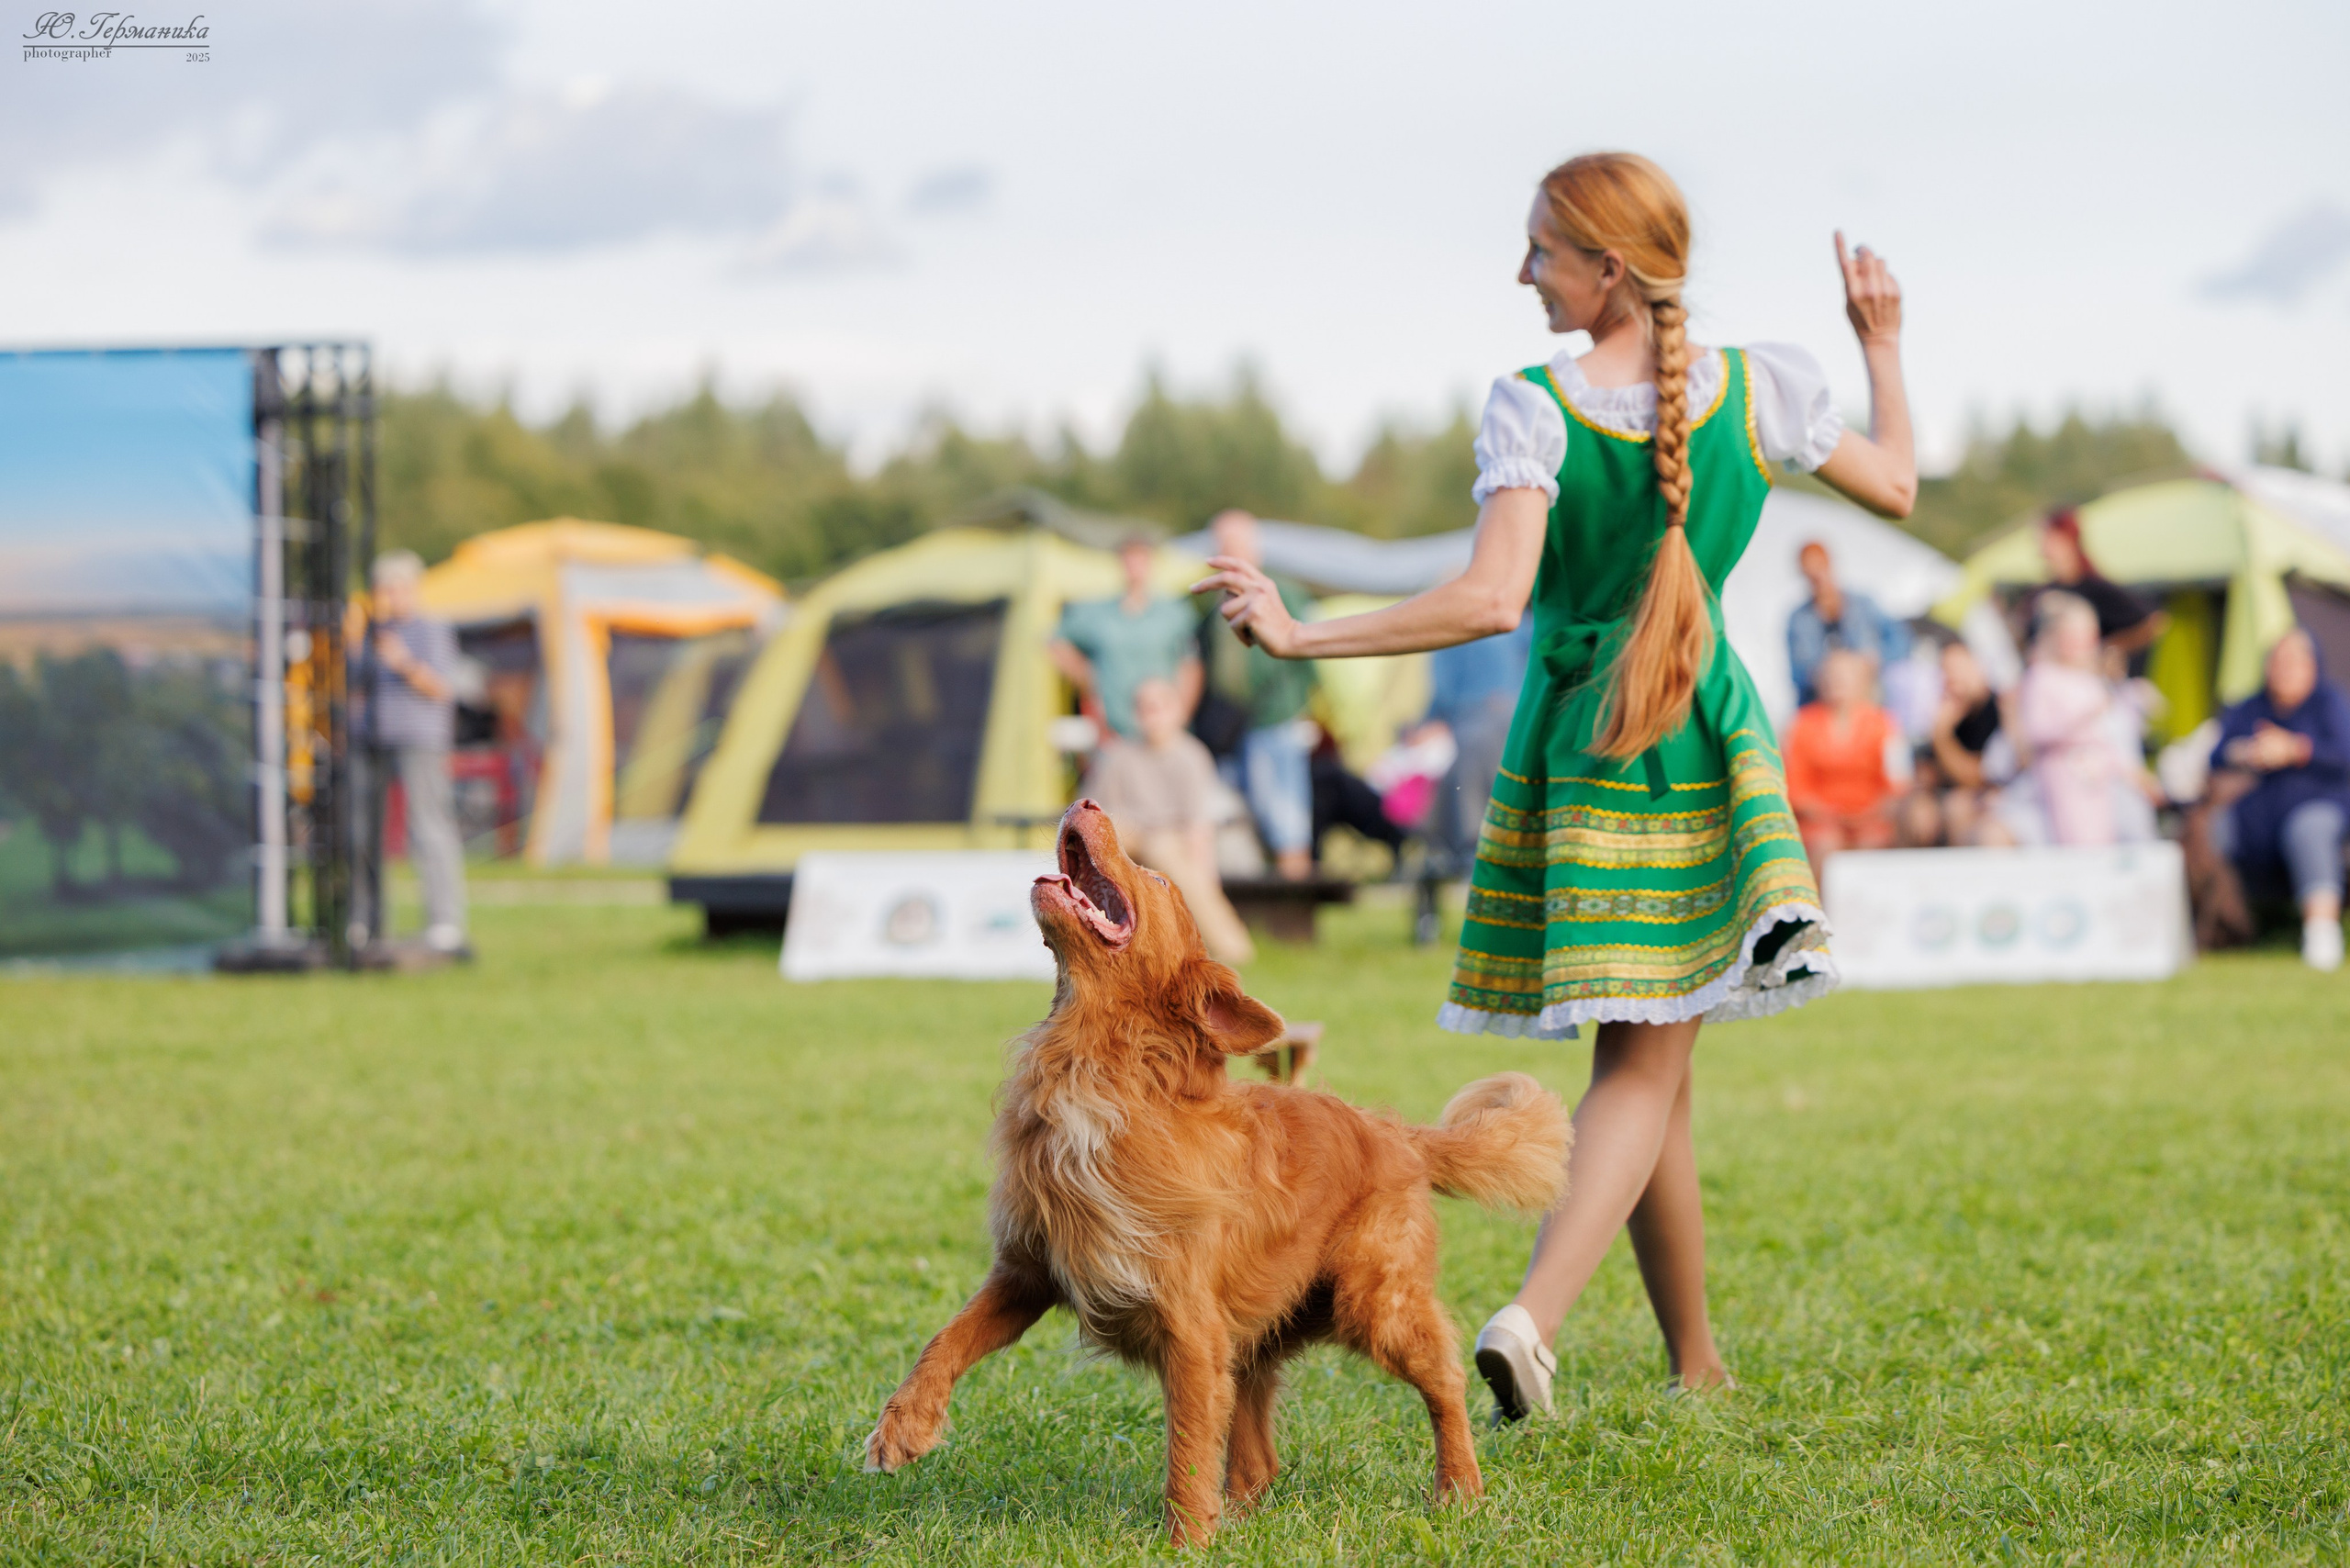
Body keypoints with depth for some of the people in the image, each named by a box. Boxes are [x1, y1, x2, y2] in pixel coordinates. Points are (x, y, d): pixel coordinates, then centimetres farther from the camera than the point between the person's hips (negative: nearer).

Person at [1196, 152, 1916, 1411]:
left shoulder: (1535, 410, -15)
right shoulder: (1762, 390, -5)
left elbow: (1490, 600, -26)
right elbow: (1896, 487, 12)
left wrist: (1304, 637, -23)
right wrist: (1884, 348, 26)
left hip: (1569, 746, -1)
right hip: (1700, 744, 1)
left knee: (1649, 1067, 12)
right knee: (1645, 1063, -1)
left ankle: (1696, 1364, 20)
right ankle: (1535, 1313, -23)